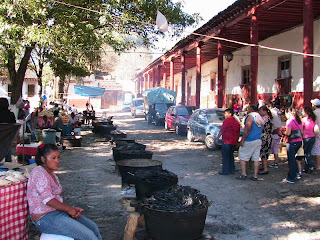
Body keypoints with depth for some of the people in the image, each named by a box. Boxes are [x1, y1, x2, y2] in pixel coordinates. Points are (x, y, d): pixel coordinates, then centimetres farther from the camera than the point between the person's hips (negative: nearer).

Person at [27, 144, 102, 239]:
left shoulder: (51, 173, 16)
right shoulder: (39, 172, -14)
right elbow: (48, 199, -21)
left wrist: (72, 208, 0)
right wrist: (68, 209, -11)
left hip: (58, 211, 9)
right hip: (45, 218, -9)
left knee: (93, 227, 3)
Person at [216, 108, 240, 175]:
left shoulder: (227, 120, -13)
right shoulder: (236, 121, 11)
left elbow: (221, 131, -13)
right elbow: (238, 133, 18)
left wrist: (217, 138, -4)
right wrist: (236, 140, 26)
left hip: (227, 142, -8)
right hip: (234, 142, 8)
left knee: (225, 156, 0)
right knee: (231, 155, 18)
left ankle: (225, 171, 3)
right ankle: (232, 170, 22)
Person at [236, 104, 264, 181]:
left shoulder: (250, 117, -13)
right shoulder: (260, 118, 13)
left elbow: (248, 129, -20)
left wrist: (242, 140, -17)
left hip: (249, 141, -8)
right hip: (258, 140, 8)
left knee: (242, 157, 3)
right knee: (256, 158, 8)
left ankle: (243, 174, 1)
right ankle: (255, 176, 10)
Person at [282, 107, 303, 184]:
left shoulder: (290, 121, -15)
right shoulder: (299, 120, 9)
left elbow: (288, 133, -20)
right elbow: (301, 131, 14)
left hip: (292, 142, -8)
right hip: (299, 141, 8)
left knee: (291, 160, 0)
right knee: (293, 158, 22)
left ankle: (290, 178, 6)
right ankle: (297, 173, 26)